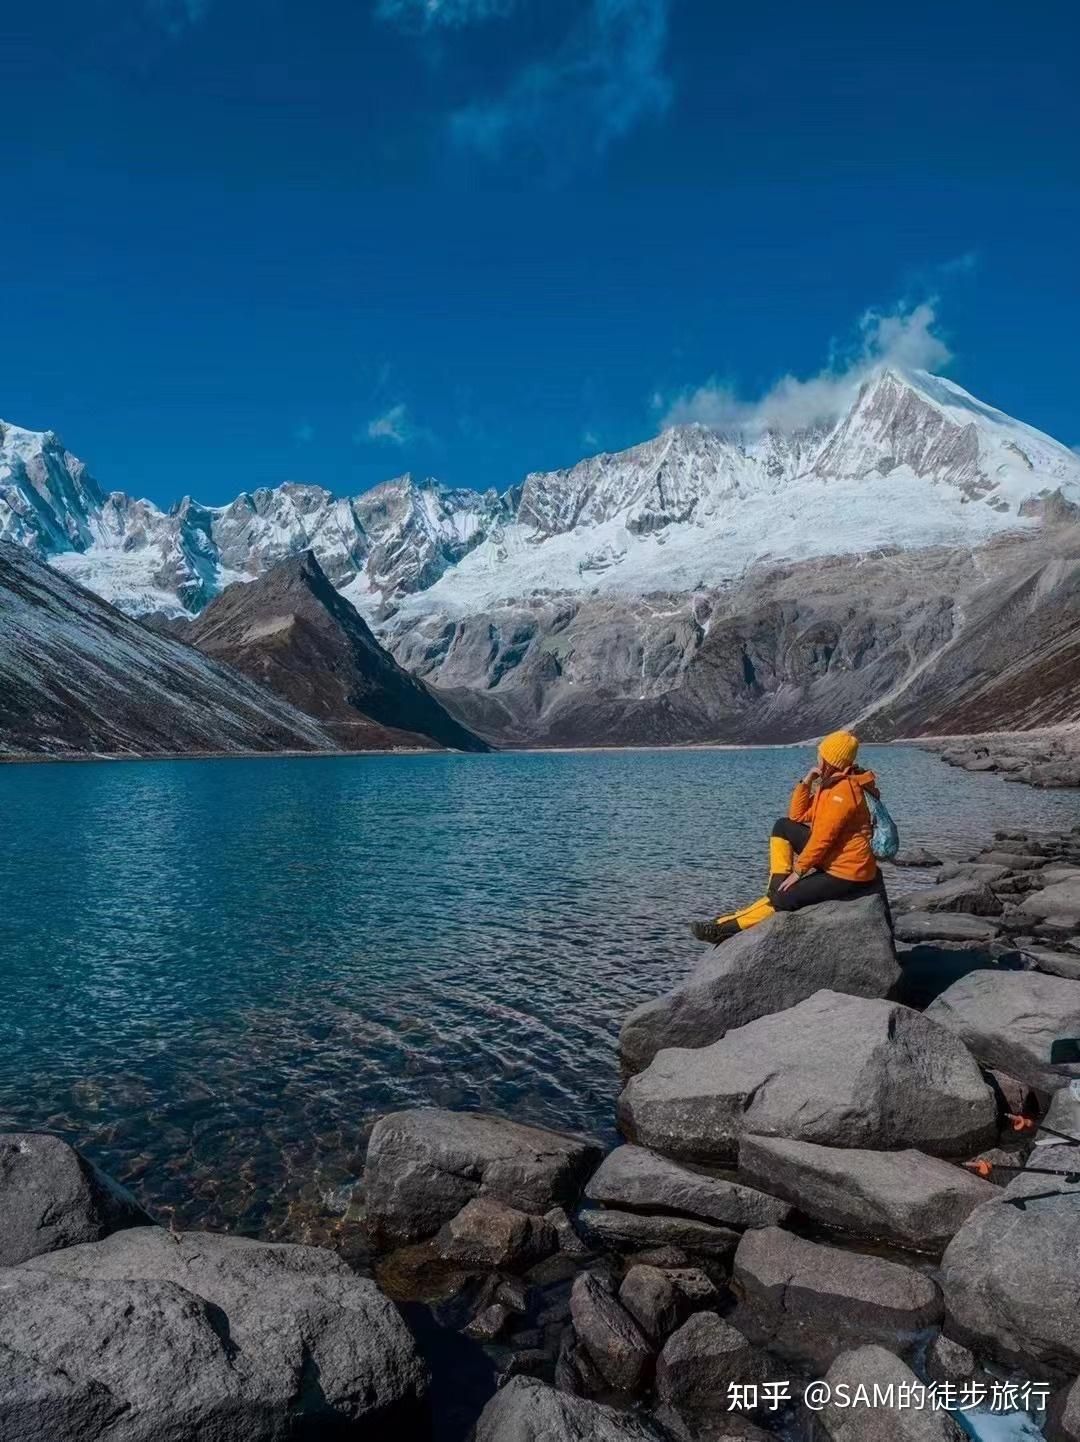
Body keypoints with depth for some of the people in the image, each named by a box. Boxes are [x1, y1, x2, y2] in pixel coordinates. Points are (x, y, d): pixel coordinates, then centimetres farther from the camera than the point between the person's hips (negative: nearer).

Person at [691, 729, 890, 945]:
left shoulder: (843, 791, -21)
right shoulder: (833, 784, 10)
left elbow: (823, 838, -23)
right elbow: (798, 816, 13)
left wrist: (798, 871, -16)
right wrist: (806, 782, 0)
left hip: (845, 873, -10)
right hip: (831, 859, 10)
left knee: (784, 900, -17)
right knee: (783, 826, 8)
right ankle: (779, 888, 0)